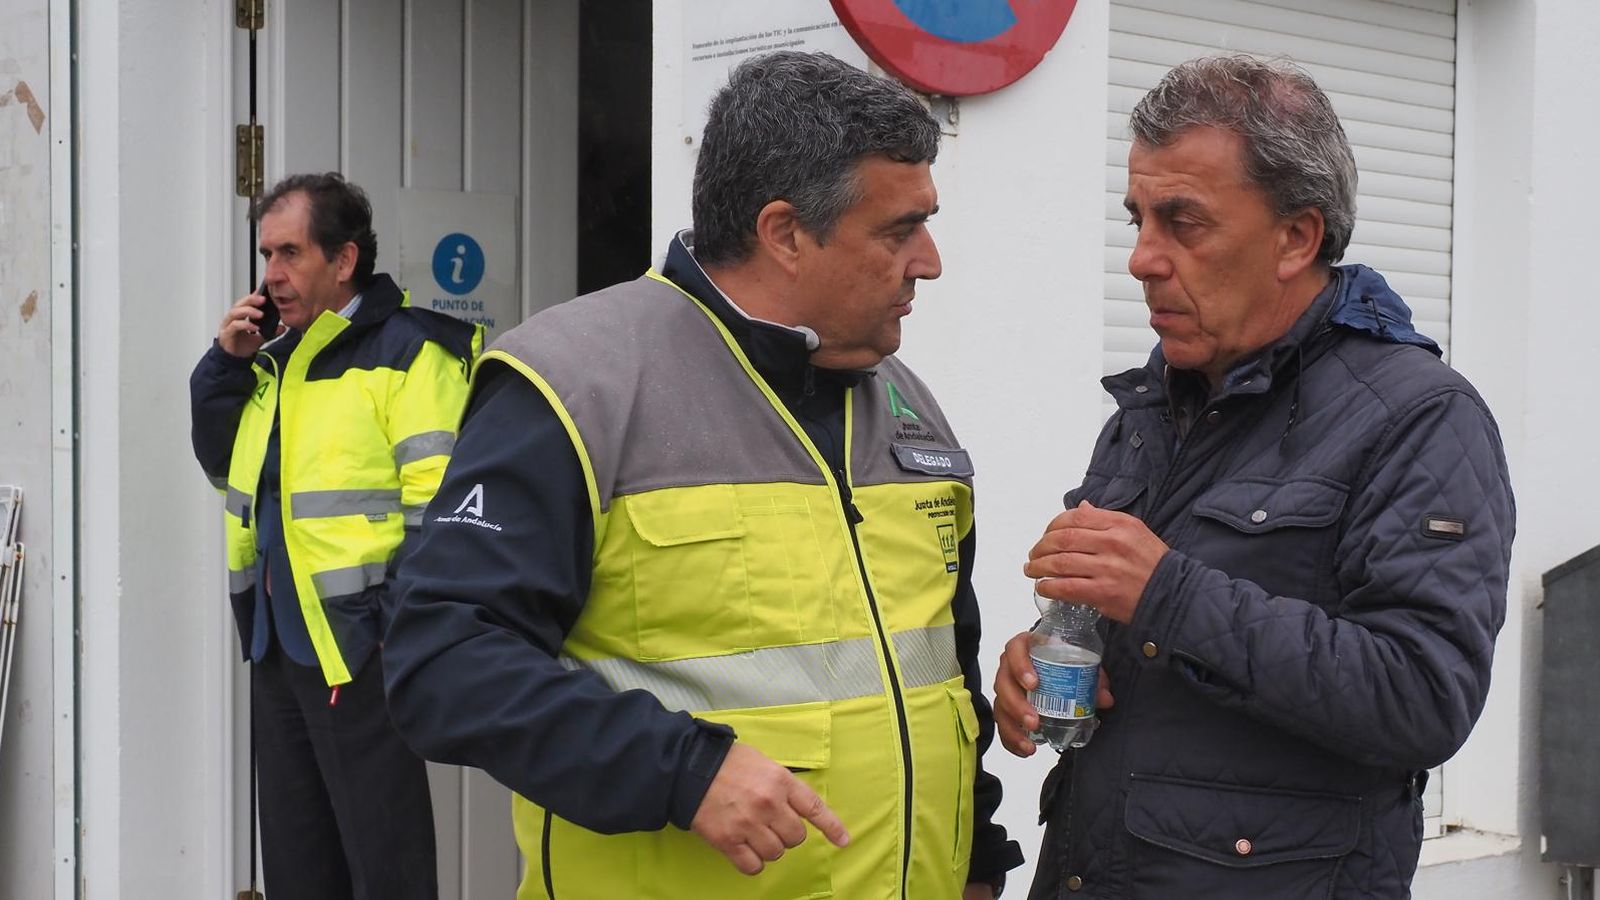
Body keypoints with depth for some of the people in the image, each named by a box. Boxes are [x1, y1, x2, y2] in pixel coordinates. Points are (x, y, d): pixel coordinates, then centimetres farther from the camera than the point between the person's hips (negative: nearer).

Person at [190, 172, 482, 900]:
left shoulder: (407, 350, -10)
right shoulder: (275, 359, 15)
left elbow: (437, 505, -17)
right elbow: (222, 466, 23)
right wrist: (225, 364, 9)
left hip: (358, 641, -8)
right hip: (274, 638, 8)